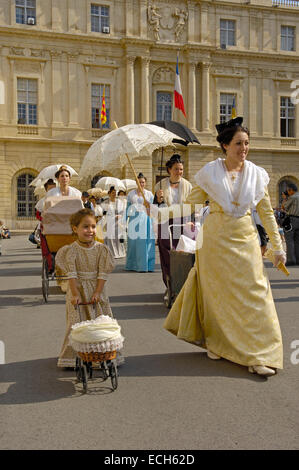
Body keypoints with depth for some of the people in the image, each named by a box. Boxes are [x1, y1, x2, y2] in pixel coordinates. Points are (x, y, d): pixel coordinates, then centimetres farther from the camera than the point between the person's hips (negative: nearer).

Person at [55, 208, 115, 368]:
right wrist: (75, 294, -17)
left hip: (96, 290, 2)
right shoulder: (71, 251, -7)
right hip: (78, 290, -1)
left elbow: (103, 273, -5)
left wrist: (97, 292, -13)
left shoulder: (101, 249, -3)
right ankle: (73, 357, 15)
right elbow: (71, 274, -11)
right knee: (76, 323, 3)